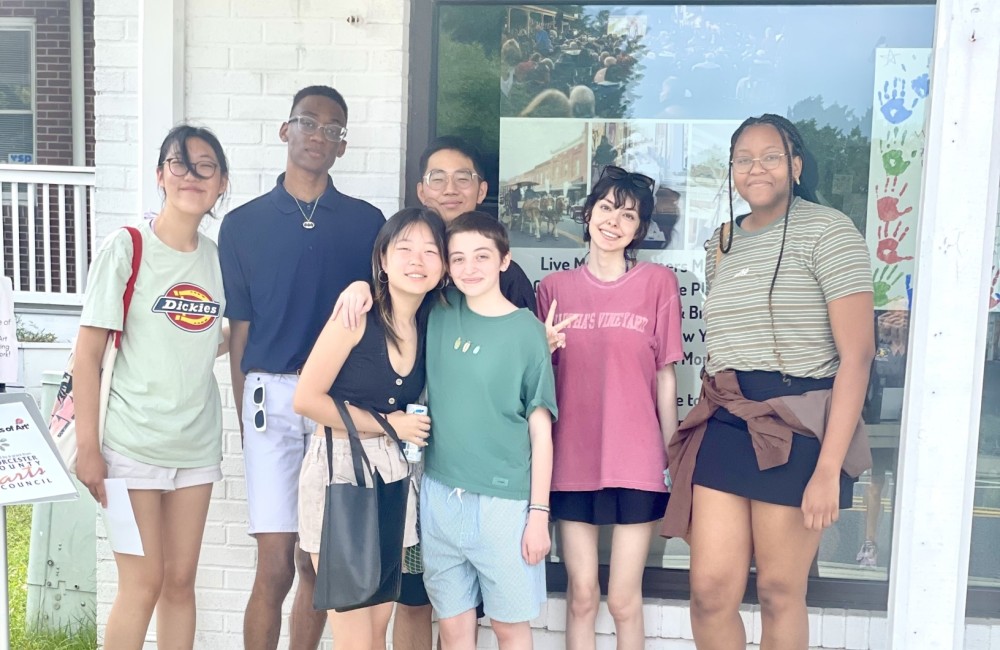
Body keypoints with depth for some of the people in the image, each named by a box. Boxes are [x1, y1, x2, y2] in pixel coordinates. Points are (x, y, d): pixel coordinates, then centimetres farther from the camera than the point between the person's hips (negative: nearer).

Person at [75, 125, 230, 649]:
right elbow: (87, 354, -8)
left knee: (180, 581, 12)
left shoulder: (218, 258, 5)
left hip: (198, 444, 4)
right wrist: (87, 447, -11)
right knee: (143, 584, 0)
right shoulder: (125, 249, -8)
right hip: (134, 444, -4)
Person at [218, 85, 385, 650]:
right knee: (275, 563, -3)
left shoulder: (368, 223, 7)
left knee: (318, 561, 9)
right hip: (273, 396, -1)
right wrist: (244, 418, 5)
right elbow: (240, 329, 8)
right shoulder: (244, 224, 7)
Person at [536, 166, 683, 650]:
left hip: (635, 463, -2)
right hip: (571, 462, 2)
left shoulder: (658, 283, -1)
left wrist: (672, 457, 1)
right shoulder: (554, 288, 5)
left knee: (624, 600, 6)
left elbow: (666, 377, 1)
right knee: (581, 596, 10)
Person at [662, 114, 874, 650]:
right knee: (709, 590, 2)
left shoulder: (826, 230, -5)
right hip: (724, 426, 5)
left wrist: (829, 467, -17)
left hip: (797, 430, -5)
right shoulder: (721, 243, 15)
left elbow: (856, 355, -11)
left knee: (779, 593, 6)